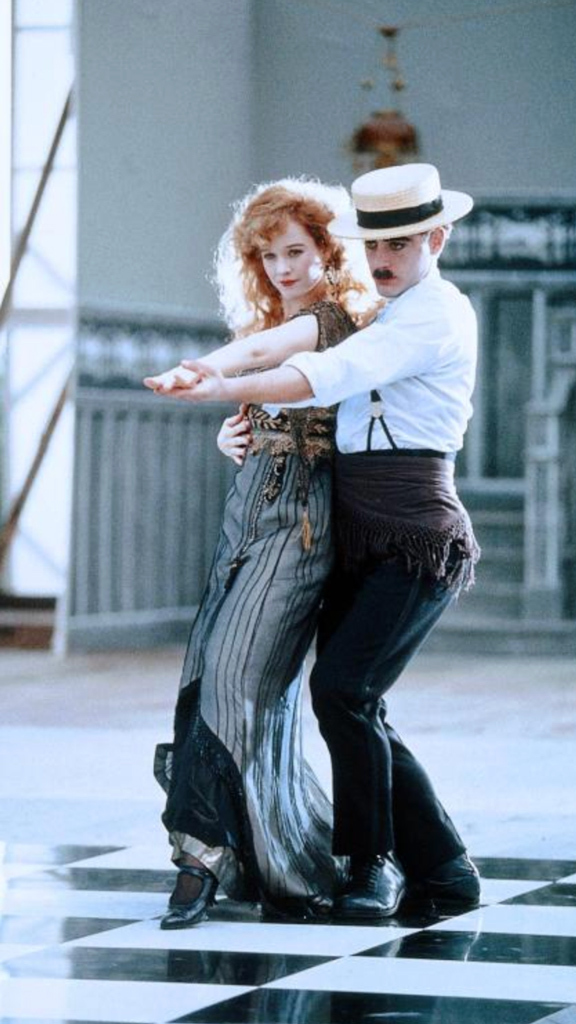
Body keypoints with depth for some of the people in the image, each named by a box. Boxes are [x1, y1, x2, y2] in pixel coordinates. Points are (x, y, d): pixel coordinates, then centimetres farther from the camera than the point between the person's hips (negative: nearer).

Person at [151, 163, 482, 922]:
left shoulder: (438, 314, -9)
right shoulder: (387, 318, 21)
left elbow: (331, 374, -23)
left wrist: (227, 389, -33)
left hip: (419, 544, -9)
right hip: (364, 545, 9)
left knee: (342, 689, -19)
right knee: (353, 707, 5)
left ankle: (374, 865, -6)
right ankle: (441, 865, 14)